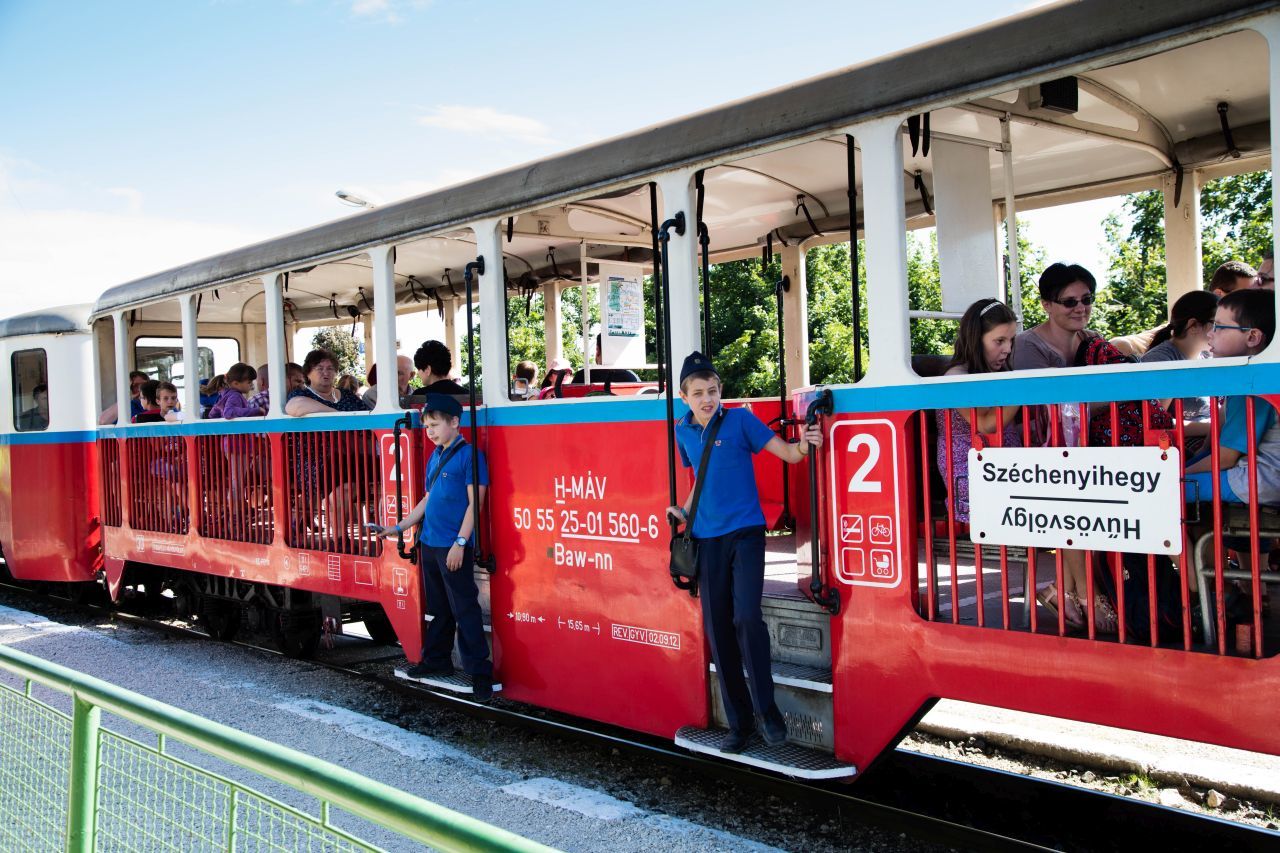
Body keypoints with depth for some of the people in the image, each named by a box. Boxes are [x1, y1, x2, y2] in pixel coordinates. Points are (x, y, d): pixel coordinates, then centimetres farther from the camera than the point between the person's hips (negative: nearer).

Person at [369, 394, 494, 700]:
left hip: (454, 548, -8)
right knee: (438, 608, 18)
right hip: (429, 545, 8)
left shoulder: (468, 455, -11)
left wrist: (460, 543, -18)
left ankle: (480, 672, -2)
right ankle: (437, 660, 30)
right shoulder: (434, 457, 14)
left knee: (464, 610, -6)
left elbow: (474, 502, -15)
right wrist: (398, 528, 19)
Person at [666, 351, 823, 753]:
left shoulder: (739, 419, -5)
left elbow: (787, 452, -7)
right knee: (717, 629, 5)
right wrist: (684, 513, 10)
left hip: (744, 531, -4)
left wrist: (804, 445, -28)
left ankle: (766, 706, 1)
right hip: (707, 539, 5)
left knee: (746, 618, -18)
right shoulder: (683, 432, 9)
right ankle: (739, 721, 16)